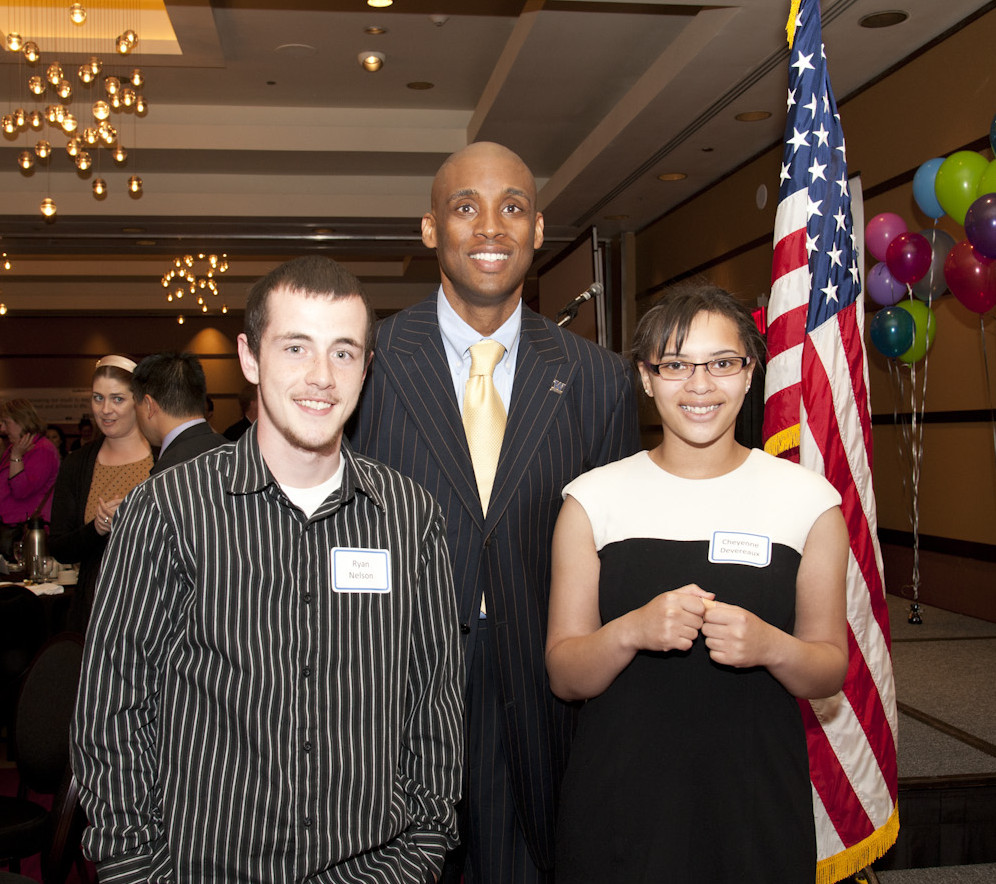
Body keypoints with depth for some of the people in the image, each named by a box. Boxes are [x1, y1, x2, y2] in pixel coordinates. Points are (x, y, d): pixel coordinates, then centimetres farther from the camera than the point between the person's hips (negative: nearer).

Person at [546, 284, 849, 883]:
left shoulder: (807, 498, -2)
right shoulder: (594, 498, -3)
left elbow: (830, 671, 2)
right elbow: (565, 676, -3)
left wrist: (772, 647, -18)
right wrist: (634, 630, -22)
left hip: (758, 803, 0)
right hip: (620, 804, 0)